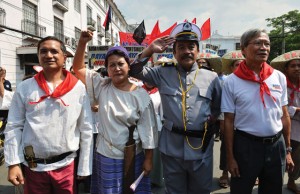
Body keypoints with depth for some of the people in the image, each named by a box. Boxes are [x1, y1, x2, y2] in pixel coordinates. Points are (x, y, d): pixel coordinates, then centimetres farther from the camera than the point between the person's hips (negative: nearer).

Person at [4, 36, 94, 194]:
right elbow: (14, 127, 2)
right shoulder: (24, 88, -1)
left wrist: (84, 168, -3)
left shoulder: (78, 88, -6)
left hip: (67, 166, -1)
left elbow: (86, 130, -4)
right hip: (32, 167, 2)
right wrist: (13, 163, -4)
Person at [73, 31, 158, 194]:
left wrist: (148, 159, -6)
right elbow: (78, 68, -3)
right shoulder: (102, 87, -3)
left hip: (133, 157, -1)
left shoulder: (141, 95, -11)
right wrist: (82, 43, -17)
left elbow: (148, 130, -8)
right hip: (105, 156, 2)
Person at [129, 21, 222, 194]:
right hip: (171, 147, 0)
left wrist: (211, 119, -1)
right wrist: (150, 49, -10)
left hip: (201, 147, 1)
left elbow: (219, 106, 14)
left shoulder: (211, 77, 3)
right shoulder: (163, 73, 2)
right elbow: (135, 71, 0)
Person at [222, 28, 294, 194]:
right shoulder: (231, 81, -9)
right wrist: (230, 157, -7)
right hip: (245, 145, -3)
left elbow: (284, 116, 7)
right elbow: (229, 121, -7)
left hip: (276, 144, 4)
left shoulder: (279, 77, 1)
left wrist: (287, 149, 8)